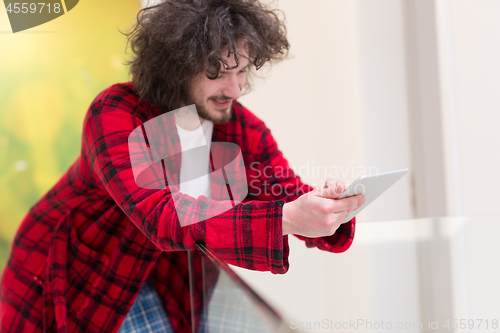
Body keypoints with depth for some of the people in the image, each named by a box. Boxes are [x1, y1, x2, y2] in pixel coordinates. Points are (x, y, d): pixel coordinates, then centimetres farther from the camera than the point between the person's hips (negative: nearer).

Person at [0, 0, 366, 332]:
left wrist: (327, 206, -40)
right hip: (68, 279, -4)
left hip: (150, 285, 4)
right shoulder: (114, 114, -27)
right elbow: (161, 216, -40)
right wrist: (287, 219, -52)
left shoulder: (245, 129, -10)